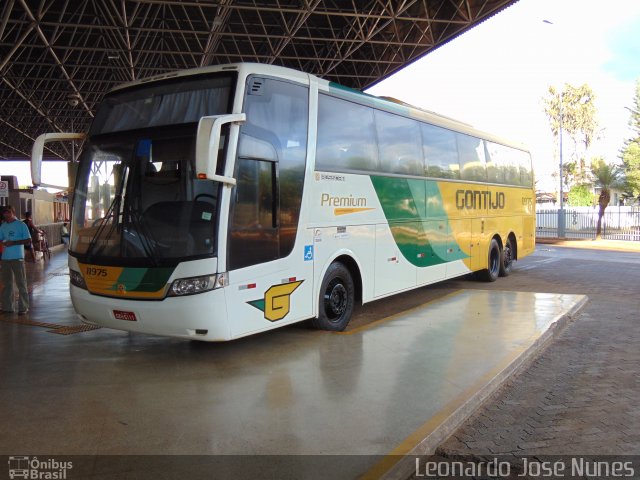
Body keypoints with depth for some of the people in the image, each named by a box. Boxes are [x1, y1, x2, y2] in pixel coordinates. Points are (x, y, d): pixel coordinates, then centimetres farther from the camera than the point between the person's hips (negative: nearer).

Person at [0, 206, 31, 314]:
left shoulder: (21, 225, -3)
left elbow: (28, 240, -6)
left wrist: (14, 242, -15)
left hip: (17, 257, -5)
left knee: (21, 283, -3)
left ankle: (23, 307, 2)